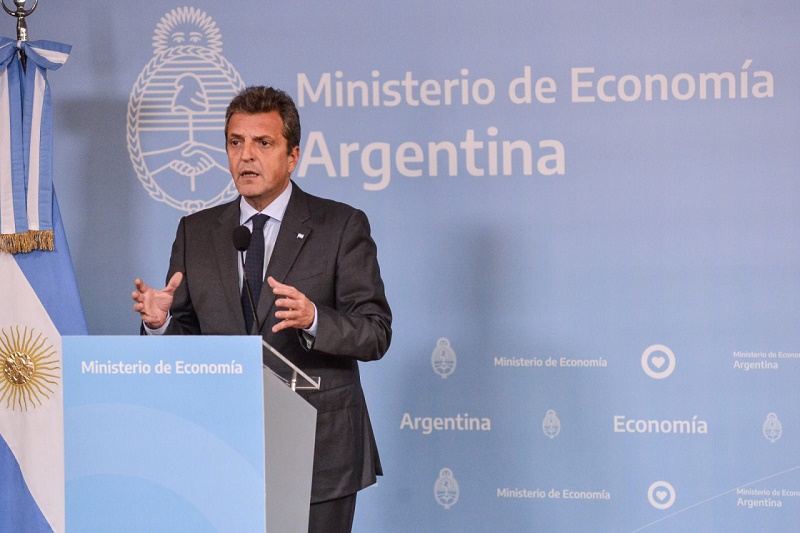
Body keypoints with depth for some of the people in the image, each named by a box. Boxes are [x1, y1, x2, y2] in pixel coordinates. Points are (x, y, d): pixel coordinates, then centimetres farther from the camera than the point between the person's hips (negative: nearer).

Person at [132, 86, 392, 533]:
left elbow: (376, 332, -7)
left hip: (319, 456, -3)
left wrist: (313, 319, -25)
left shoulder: (342, 226, -1)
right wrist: (162, 323, -12)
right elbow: (186, 337, 11)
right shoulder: (196, 232, 11)